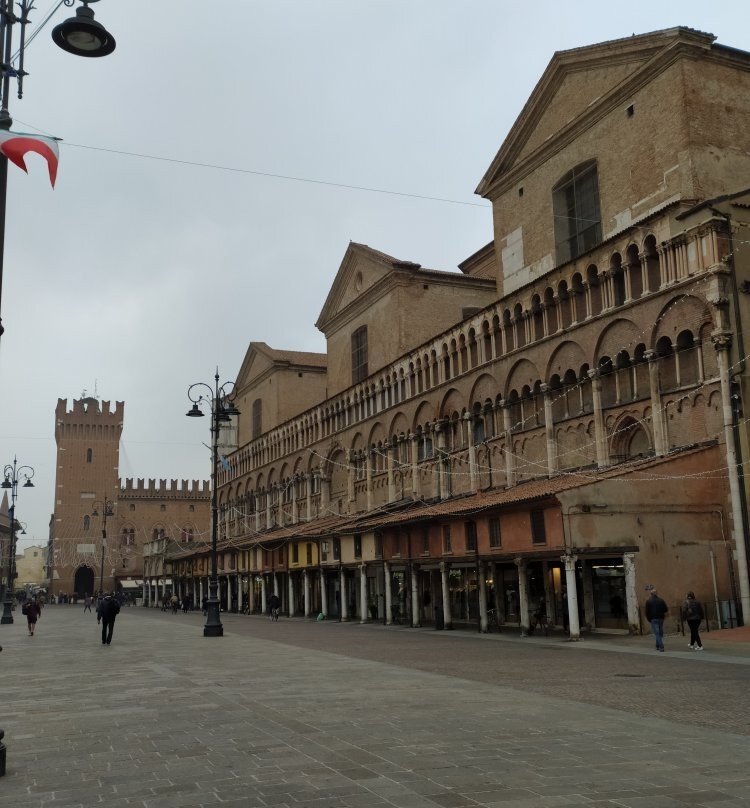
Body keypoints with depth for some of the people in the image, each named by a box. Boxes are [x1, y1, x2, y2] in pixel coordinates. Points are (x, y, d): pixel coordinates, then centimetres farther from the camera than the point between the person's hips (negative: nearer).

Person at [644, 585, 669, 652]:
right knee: (660, 633, 14)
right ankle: (658, 646, 19)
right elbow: (666, 609, 1)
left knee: (657, 633, -4)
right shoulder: (661, 600, -1)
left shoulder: (648, 601, -3)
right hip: (660, 619, 2)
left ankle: (661, 646, -14)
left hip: (653, 619, -2)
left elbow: (647, 612, -3)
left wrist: (649, 619, 8)